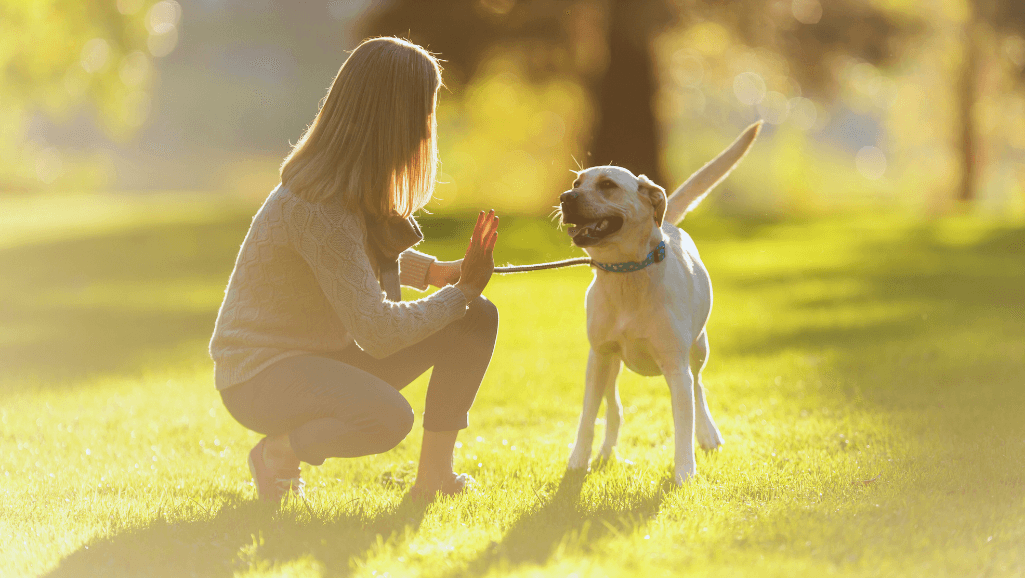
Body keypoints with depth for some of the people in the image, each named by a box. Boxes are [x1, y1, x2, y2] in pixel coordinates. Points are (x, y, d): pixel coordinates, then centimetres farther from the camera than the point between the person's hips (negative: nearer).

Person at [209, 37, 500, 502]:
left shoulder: (359, 186, 0)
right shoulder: (317, 209, -28)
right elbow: (377, 333, -29)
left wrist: (439, 272, 2)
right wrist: (461, 291, -17)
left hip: (329, 355, 9)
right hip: (260, 372, -9)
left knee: (477, 318, -4)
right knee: (387, 418, -37)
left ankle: (434, 474, 4)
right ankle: (277, 453, -7)